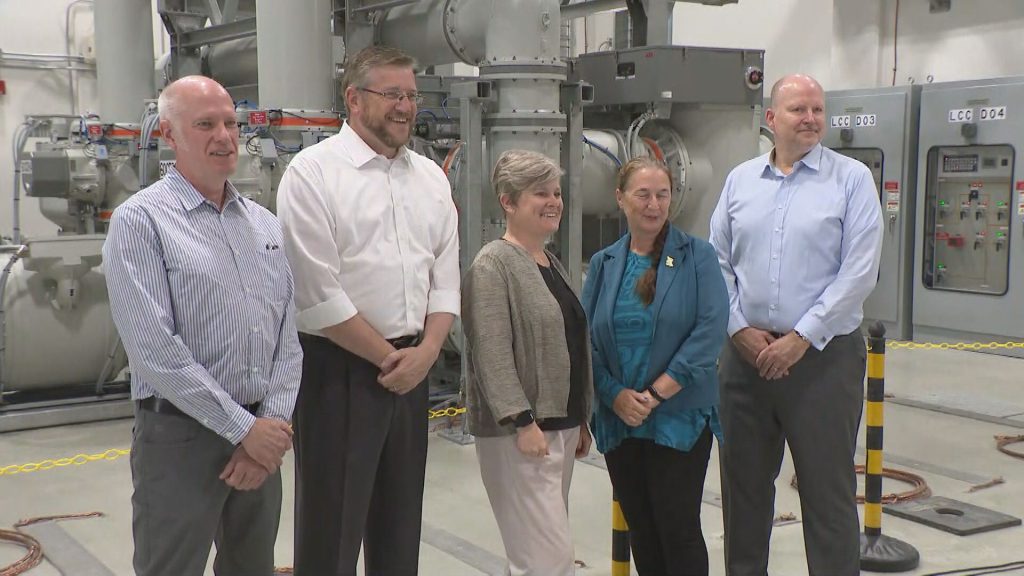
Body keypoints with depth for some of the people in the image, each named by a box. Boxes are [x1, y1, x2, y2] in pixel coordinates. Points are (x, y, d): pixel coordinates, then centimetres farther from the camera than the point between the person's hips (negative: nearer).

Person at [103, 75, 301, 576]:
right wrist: (243, 427, -15)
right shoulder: (139, 221, -8)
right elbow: (156, 349, -16)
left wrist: (273, 422, -5)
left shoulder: (264, 223, 11)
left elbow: (288, 335, 8)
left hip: (262, 436, 6)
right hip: (181, 436, -6)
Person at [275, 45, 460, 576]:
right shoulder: (313, 171, -8)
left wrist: (425, 351, -6)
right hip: (339, 367, -6)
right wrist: (386, 357, -9)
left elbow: (446, 275, 9)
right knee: (331, 528, 1)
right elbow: (318, 293, -14)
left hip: (412, 368, 6)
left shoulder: (431, 177, 11)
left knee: (400, 520, 15)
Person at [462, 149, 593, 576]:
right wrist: (522, 421, -21)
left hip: (561, 426, 8)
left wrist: (581, 421, 22)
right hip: (519, 431, -8)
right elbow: (492, 353, -17)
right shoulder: (493, 264, -10)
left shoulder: (552, 263, 17)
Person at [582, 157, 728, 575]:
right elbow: (587, 337, 3)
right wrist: (616, 395, -12)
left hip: (680, 418, -4)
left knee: (678, 527, -2)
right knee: (639, 528, 12)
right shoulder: (604, 263, 8)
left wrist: (656, 393, -16)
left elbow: (710, 330, -13)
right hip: (618, 419, 4)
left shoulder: (697, 255, -3)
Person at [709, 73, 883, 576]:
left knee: (828, 491, 2)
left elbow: (859, 272, -10)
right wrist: (740, 330, -4)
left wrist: (802, 337, -13)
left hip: (823, 357, -4)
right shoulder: (740, 180, 9)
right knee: (743, 483, 14)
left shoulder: (851, 179, -3)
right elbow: (718, 262, 9)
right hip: (746, 355, 4)